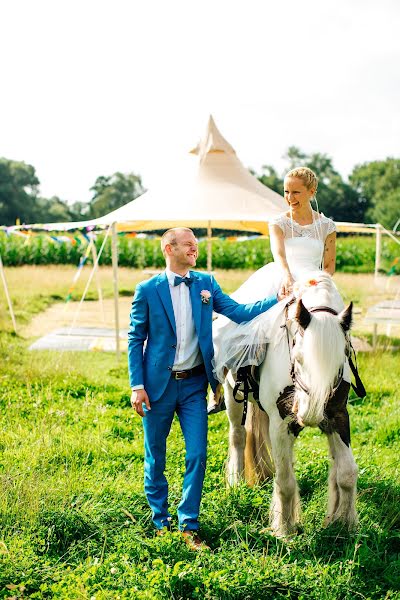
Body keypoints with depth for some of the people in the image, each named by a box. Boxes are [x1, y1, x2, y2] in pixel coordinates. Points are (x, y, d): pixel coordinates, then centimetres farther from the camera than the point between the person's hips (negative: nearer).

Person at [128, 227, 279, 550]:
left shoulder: (206, 283, 4)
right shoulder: (148, 290, -5)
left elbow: (239, 312, -3)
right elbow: (135, 340, -2)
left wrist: (278, 299, -15)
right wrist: (137, 385, -9)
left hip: (194, 384, 2)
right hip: (159, 384, -2)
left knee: (197, 456, 0)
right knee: (155, 458, 10)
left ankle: (189, 524, 14)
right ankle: (161, 519, 28)